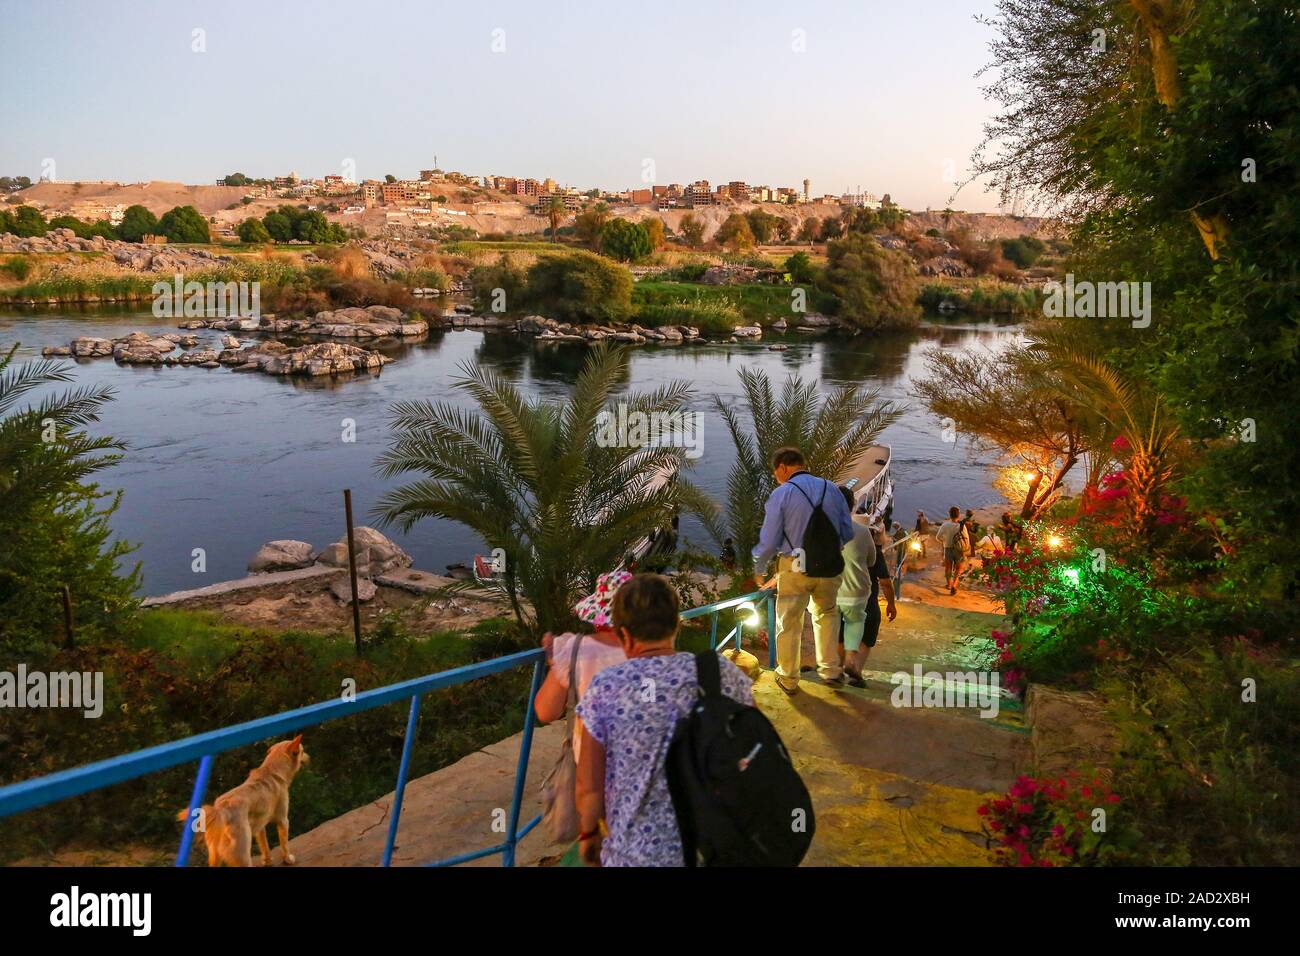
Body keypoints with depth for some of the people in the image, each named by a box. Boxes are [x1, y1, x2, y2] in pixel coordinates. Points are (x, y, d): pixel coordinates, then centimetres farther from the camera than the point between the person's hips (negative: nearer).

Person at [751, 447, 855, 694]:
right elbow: (848, 533, 6)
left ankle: (788, 679, 24)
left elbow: (769, 541, -9)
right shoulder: (832, 489, 2)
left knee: (789, 623, 12)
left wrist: (758, 569, 7)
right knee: (826, 613, 27)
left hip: (794, 568, -4)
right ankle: (830, 669, 26)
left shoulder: (781, 494, -11)